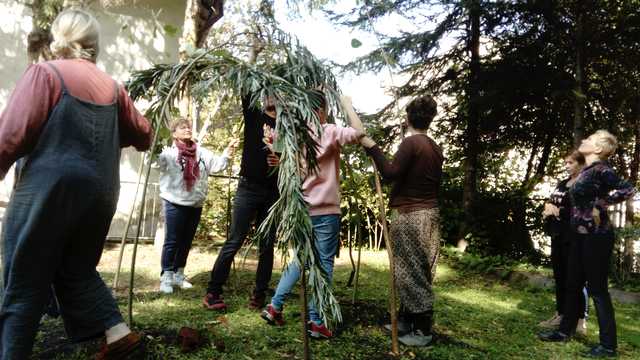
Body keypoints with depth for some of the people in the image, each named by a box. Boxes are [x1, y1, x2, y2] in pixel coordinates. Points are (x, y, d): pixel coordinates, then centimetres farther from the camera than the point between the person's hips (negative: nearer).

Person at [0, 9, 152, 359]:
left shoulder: (45, 72, -4)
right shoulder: (112, 86, 11)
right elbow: (143, 135, 16)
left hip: (49, 189, -5)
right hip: (99, 194, 6)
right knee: (78, 270, 21)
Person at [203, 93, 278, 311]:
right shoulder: (254, 116, 7)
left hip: (274, 193, 2)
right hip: (249, 188, -2)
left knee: (267, 246, 6)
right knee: (234, 242, -3)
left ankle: (259, 294, 16)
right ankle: (212, 293, 5)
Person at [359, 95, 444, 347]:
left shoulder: (411, 142, -15)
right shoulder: (435, 148, 10)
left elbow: (390, 173, -21)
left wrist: (372, 148, -15)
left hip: (409, 215, -9)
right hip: (429, 213, 9)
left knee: (412, 272, 0)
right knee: (417, 271, 15)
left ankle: (423, 331, 9)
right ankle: (406, 320, 27)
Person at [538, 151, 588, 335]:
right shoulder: (562, 184, 16)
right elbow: (552, 204, 22)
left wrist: (559, 211, -14)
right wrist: (549, 209, 0)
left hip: (574, 239, -8)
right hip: (558, 236, 8)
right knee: (560, 277, 13)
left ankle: (581, 320, 6)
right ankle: (561, 315, 23)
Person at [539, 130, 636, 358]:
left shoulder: (601, 169, -15)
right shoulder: (586, 171, 11)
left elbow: (628, 190, -27)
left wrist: (599, 206, -20)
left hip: (596, 236, -9)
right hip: (581, 235, 9)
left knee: (597, 289, -1)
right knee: (573, 285, 16)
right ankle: (565, 331, 29)